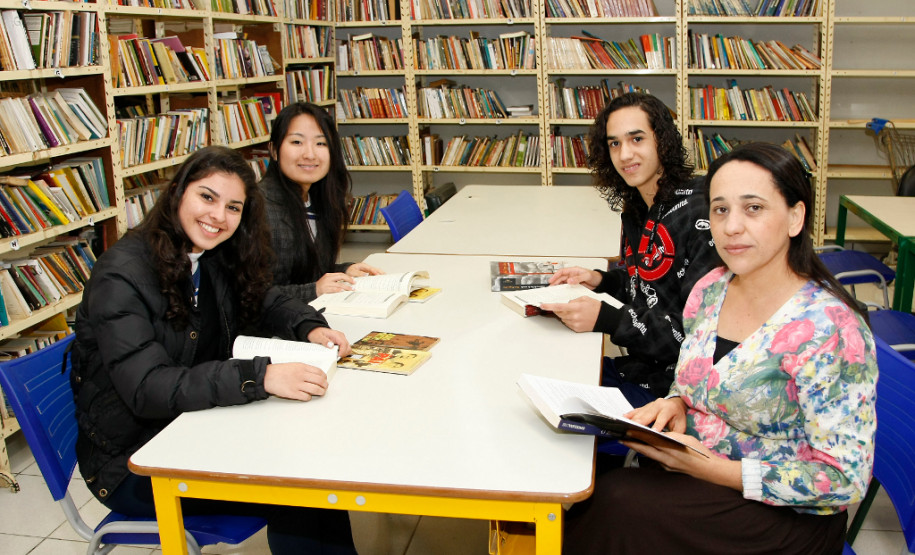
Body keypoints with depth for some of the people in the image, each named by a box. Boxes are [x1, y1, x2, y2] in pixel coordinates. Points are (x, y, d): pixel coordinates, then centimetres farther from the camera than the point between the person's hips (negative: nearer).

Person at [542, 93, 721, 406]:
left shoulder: (698, 217, -20)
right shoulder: (634, 210, 7)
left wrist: (606, 319, -27)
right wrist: (601, 281, 1)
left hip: (669, 389, -7)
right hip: (636, 367, 7)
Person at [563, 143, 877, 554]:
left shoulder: (827, 331, -21)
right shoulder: (709, 290, 0)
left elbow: (845, 478, -19)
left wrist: (709, 469, -24)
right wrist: (675, 405, -8)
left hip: (784, 516, -5)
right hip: (693, 463, 6)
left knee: (617, 502, -26)